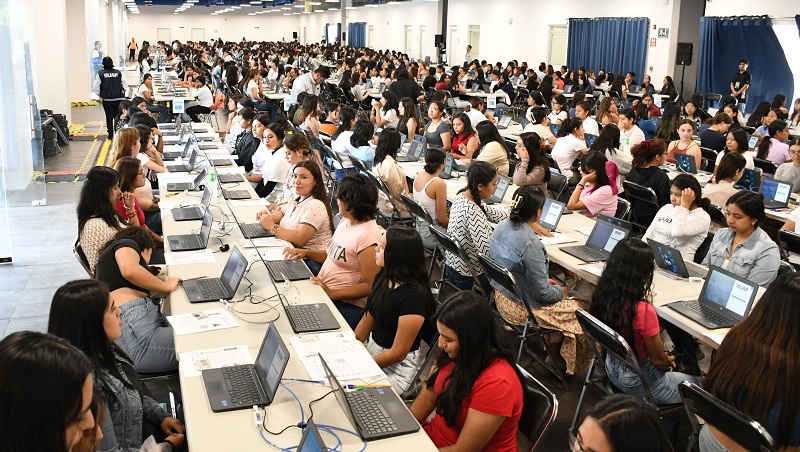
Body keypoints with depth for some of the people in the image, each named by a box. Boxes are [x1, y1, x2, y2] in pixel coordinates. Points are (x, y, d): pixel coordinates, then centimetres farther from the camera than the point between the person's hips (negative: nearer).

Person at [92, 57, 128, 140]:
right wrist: (123, 93, 14)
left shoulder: (100, 73, -3)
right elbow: (125, 84, 1)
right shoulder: (118, 73, 1)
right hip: (118, 98, 1)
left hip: (107, 99, -1)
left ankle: (110, 135, 8)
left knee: (109, 117, 6)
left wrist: (99, 94, 11)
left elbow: (95, 86, -4)